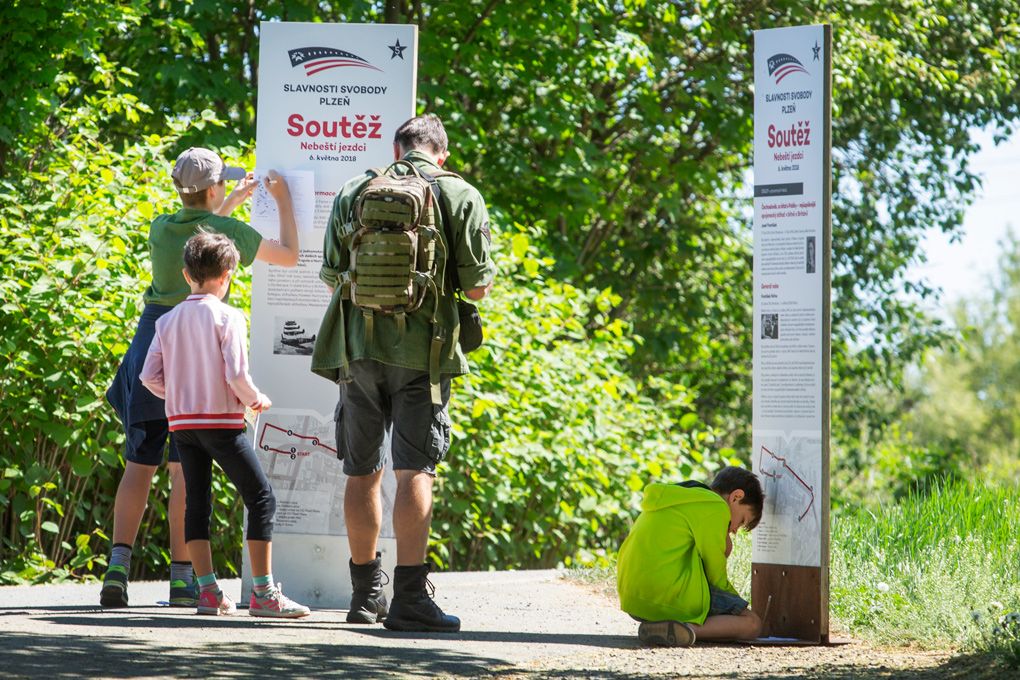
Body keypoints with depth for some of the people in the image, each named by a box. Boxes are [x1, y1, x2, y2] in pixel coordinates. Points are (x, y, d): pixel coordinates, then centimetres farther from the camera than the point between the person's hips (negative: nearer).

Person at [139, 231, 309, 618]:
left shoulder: (167, 321, 7)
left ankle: (207, 590, 7)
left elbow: (149, 376, 4)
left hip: (182, 422, 6)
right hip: (221, 421, -6)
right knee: (261, 498, -1)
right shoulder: (228, 317, -9)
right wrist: (255, 401, 2)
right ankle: (263, 592, -6)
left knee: (197, 502, 11)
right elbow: (236, 374, -16)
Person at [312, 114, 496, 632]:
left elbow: (332, 276, 11)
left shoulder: (353, 192, 7)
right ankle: (409, 598, -12)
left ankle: (366, 594, 21)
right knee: (414, 471, -5)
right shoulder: (460, 197, -1)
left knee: (362, 472, 12)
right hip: (421, 351, -3)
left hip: (358, 345, 3)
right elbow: (477, 287, -3)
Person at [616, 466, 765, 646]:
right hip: (670, 596, -9)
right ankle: (689, 630, -21)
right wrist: (737, 602, 17)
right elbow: (716, 577, -1)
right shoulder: (716, 508, -4)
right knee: (752, 624, 3)